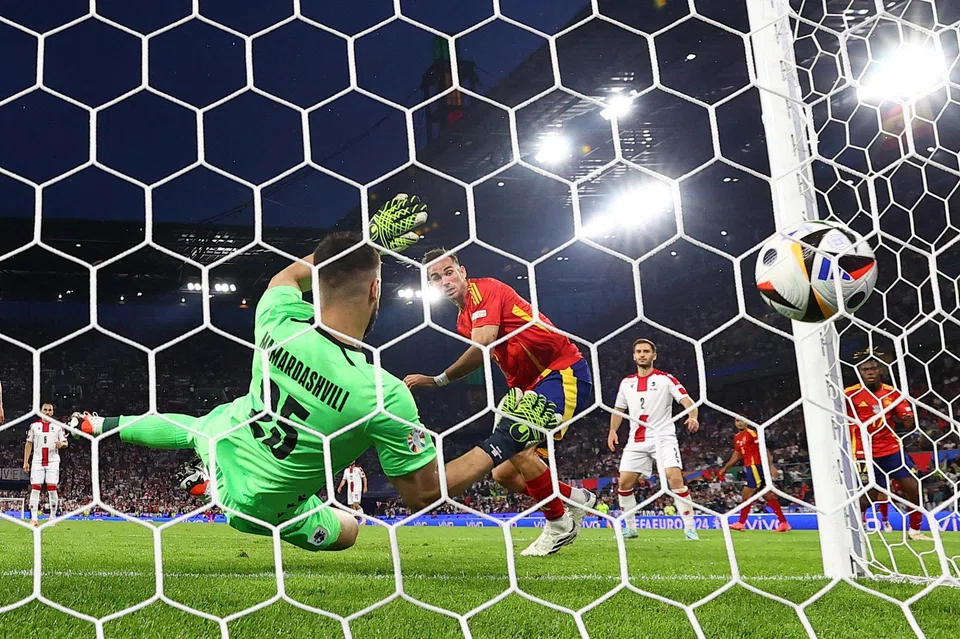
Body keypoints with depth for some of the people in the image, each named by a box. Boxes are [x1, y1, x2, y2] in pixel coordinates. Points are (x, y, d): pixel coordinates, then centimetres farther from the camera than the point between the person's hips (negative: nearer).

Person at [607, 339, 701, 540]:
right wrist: (612, 430, 8)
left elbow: (687, 400, -10)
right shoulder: (626, 382, 12)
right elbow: (619, 409, 23)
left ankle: (690, 528, -12)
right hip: (636, 441, 5)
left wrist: (693, 416, -31)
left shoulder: (666, 379, -2)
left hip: (663, 438, -5)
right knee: (624, 483, -1)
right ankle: (630, 528, 14)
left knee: (675, 478, -20)